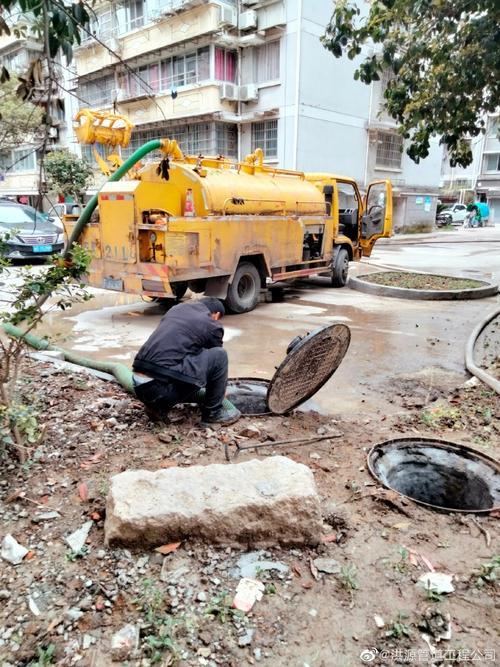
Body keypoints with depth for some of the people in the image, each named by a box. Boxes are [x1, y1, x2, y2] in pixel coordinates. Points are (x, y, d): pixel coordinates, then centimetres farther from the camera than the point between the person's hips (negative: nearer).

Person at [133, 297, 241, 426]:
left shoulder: (176, 309, 23)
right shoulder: (212, 325, 6)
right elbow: (216, 358, 22)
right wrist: (221, 392, 42)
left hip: (140, 387, 7)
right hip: (162, 388, -7)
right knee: (219, 355, 6)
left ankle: (159, 406, 15)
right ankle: (213, 413, 16)